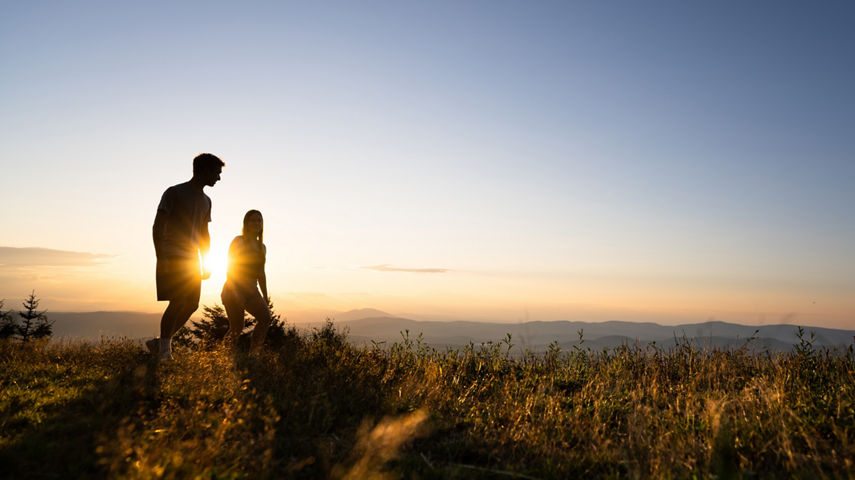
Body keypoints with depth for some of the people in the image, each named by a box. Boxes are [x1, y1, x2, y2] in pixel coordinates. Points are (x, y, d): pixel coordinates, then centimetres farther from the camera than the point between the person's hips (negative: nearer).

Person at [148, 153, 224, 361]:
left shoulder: (205, 201, 17)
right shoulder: (174, 193, -4)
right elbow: (158, 226, -9)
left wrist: (206, 263, 17)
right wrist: (160, 257, -17)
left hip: (192, 259, 7)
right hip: (171, 257, -7)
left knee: (192, 305, 2)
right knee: (177, 302, -14)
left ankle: (158, 343, 16)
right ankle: (165, 351, -3)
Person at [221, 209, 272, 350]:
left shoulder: (262, 247, 17)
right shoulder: (239, 241, -1)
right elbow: (230, 269, -7)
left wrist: (265, 298, 17)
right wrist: (235, 294, -17)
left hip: (251, 290, 5)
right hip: (234, 289, -5)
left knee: (265, 317, -18)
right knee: (237, 327, -9)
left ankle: (253, 352, -15)